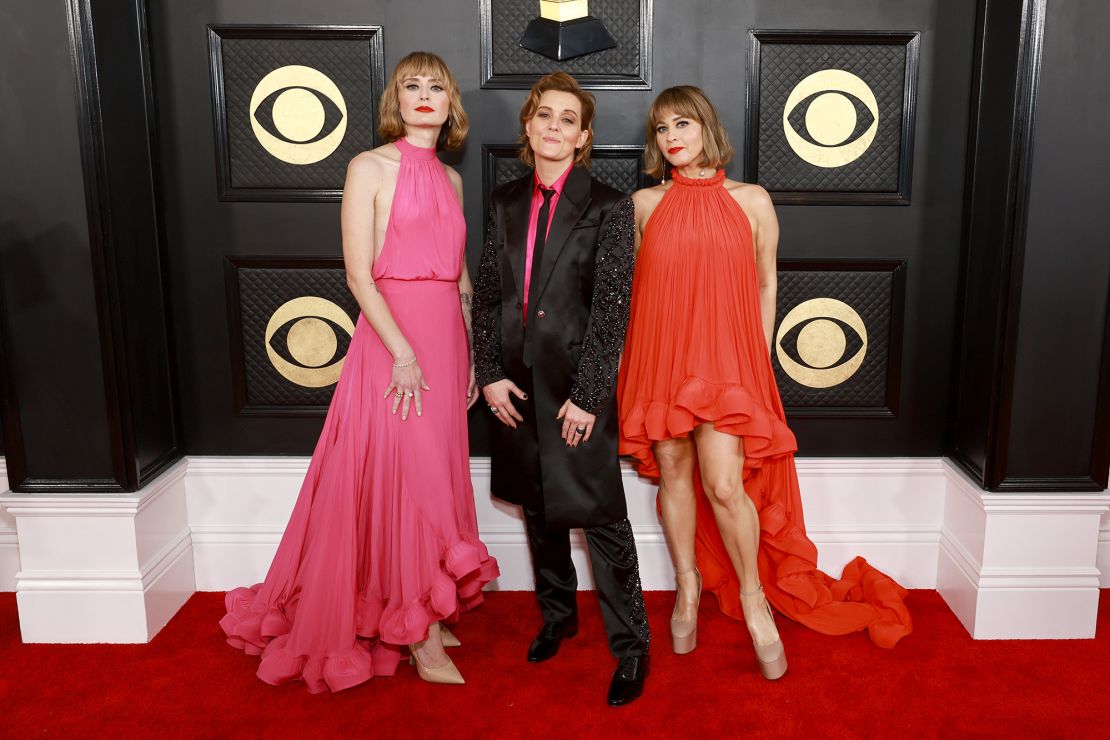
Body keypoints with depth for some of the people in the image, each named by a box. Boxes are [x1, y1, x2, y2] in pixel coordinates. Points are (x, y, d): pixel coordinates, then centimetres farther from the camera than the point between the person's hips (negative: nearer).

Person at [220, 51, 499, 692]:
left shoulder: (451, 180, 14)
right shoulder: (370, 168, -3)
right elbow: (359, 273, -10)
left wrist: (469, 354, 10)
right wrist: (404, 355, -17)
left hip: (446, 340, 6)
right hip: (391, 338, -6)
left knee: (436, 479, 10)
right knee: (405, 479, -3)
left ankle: (424, 612, 25)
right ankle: (422, 638, 8)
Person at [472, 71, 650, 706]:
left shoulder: (608, 208, -6)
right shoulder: (506, 202, 8)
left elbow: (612, 309, -11)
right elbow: (487, 295, 8)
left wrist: (587, 396, -15)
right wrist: (490, 374, -1)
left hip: (579, 388, -5)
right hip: (518, 385, 5)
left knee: (601, 517, 1)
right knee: (540, 509, 18)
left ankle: (631, 646, 16)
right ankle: (558, 614, 38)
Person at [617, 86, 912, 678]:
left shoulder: (752, 202, 3)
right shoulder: (644, 204, 6)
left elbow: (766, 284, 9)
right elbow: (635, 285, 12)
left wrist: (759, 357, 5)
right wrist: (640, 361, 9)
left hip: (727, 362, -2)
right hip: (660, 359, 2)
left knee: (724, 486, -10)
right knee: (673, 474, 9)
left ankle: (754, 597, 14)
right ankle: (688, 588, 29)